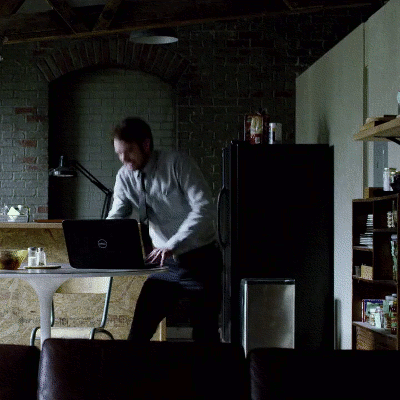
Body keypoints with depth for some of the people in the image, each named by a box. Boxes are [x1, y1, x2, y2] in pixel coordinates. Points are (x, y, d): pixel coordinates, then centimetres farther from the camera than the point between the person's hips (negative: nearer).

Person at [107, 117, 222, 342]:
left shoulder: (177, 163, -16)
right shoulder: (125, 177, 0)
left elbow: (205, 210, -23)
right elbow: (116, 218, -1)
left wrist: (171, 245, -32)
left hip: (200, 261, -5)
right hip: (167, 263, 5)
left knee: (205, 334, 0)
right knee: (139, 331, 1)